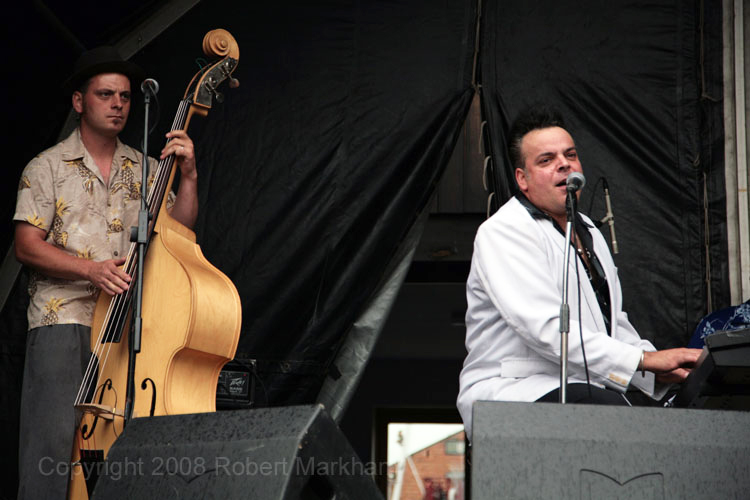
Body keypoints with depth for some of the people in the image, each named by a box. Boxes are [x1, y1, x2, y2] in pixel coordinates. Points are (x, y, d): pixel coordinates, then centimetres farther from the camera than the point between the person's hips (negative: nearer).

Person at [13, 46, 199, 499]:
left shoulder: (147, 170, 16)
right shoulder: (48, 167, 7)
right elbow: (27, 246, -1)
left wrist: (188, 176, -6)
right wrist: (91, 269, -14)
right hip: (64, 319, -2)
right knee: (54, 438, -14)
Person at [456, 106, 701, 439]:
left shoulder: (589, 233, 23)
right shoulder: (503, 232, -6)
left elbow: (616, 325, 25)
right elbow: (546, 330, -18)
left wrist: (659, 370, 4)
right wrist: (645, 358, -19)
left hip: (584, 388, 8)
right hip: (509, 393, -7)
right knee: (608, 406, -36)